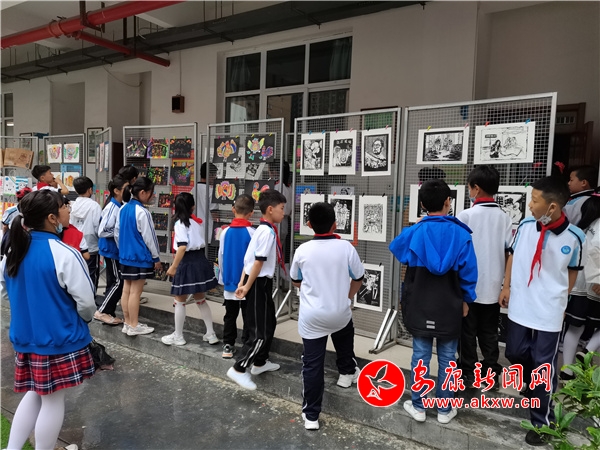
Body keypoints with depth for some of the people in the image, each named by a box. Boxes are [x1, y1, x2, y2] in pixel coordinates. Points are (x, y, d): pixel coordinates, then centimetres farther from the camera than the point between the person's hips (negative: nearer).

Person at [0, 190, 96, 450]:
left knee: (35, 395, 22)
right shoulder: (63, 254, -21)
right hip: (60, 340, -7)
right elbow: (85, 301, -17)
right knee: (53, 400, 9)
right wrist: (85, 319, 4)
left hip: (26, 338, 7)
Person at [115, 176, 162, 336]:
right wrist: (156, 258, -5)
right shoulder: (142, 212, -19)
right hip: (140, 257, -8)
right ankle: (134, 326, 11)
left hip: (125, 256, 8)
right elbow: (149, 237, -15)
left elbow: (117, 233, 12)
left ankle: (127, 323, 25)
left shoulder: (123, 209, 5)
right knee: (135, 292, 0)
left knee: (126, 290, 14)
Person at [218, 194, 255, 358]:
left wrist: (223, 278, 15)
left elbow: (221, 257, 4)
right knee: (248, 317, 6)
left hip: (229, 281, 4)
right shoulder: (252, 233, -12)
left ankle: (228, 346, 19)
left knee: (230, 316, 14)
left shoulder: (225, 232, -1)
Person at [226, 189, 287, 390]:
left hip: (261, 282, 10)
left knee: (269, 323, 21)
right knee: (260, 331, -5)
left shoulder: (261, 229, 11)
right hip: (259, 283, -10)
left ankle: (260, 362, 35)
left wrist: (243, 282, 12)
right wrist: (248, 286, -17)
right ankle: (238, 369, 3)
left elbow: (249, 258, 11)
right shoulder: (268, 231, -19)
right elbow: (258, 261, -21)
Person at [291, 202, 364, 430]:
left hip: (311, 317, -1)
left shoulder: (302, 250, -8)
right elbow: (358, 278, 4)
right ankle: (347, 372, 53)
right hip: (340, 313, 1)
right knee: (344, 339, 35)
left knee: (312, 366, 6)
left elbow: (295, 281, 8)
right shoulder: (346, 247, -9)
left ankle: (311, 416, 14)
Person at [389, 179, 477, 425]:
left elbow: (395, 248, 13)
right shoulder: (461, 234, -12)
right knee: (447, 358, 13)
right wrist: (466, 300, 9)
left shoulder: (413, 233, -9)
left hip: (420, 308, 1)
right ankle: (445, 410, 26)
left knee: (420, 355, 12)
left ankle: (418, 407, 23)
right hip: (450, 309, 0)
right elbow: (468, 272, -6)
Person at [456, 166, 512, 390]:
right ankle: (491, 375, 23)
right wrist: (505, 283, 12)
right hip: (492, 286, 4)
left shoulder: (465, 216, -14)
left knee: (468, 333, 9)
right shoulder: (504, 218, -1)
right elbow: (509, 253, 3)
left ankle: (468, 374, 18)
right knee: (489, 333, 15)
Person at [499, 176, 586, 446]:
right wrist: (507, 287, 8)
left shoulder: (574, 237, -13)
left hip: (549, 312, -3)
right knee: (515, 353, 17)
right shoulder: (525, 226, -6)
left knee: (544, 367, 6)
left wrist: (559, 299, 4)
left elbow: (572, 271, 3)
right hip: (519, 306, 4)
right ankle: (534, 386, 48)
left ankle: (541, 422, 24)